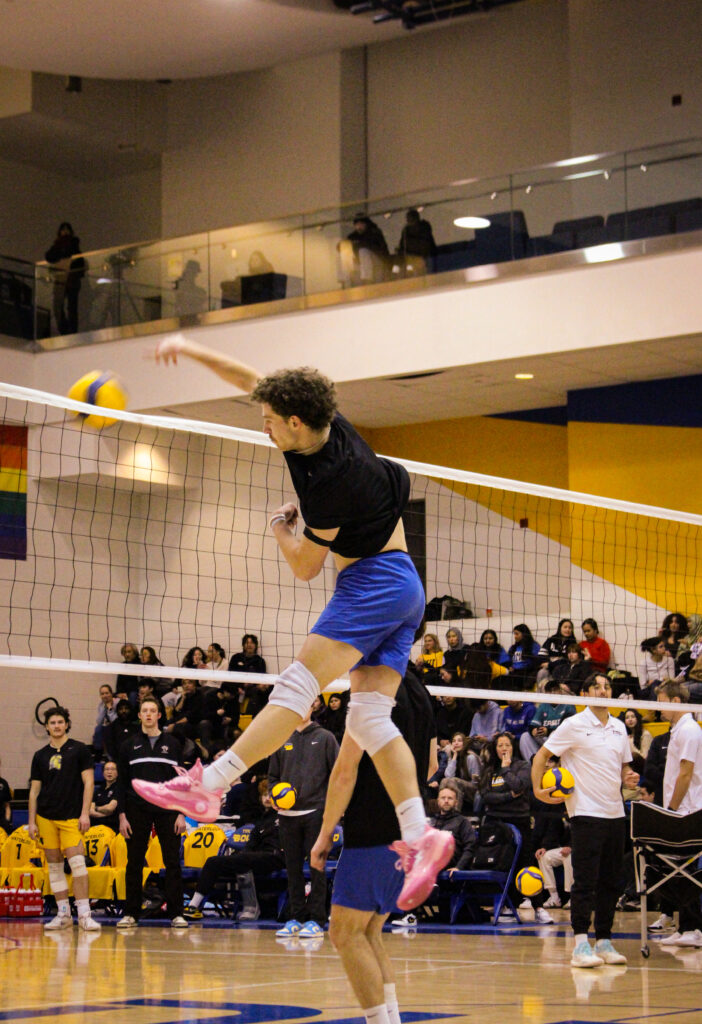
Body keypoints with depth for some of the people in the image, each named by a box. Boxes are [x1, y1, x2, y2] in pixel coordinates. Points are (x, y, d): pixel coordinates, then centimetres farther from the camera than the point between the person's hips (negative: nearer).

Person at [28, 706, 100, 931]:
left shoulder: (79, 750, 3)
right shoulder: (40, 756, 12)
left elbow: (88, 782, 0)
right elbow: (34, 790, 14)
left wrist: (85, 813, -8)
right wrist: (31, 821, 8)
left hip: (71, 816, -4)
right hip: (46, 817, 4)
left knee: (77, 862, -14)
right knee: (54, 865, 5)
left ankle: (84, 915, -14)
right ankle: (63, 915, 11)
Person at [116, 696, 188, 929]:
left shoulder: (172, 744, 8)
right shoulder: (129, 746, 8)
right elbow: (122, 782, 7)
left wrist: (181, 813, -2)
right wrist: (122, 815, -1)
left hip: (167, 809, 0)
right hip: (137, 811, 0)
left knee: (173, 862, -3)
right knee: (134, 863, 1)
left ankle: (176, 913, 0)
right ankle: (131, 913, 7)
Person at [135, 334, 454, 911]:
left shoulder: (330, 479, -21)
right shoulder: (329, 426, 4)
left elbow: (305, 566, -10)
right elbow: (251, 379, 16)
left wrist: (280, 528, 9)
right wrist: (190, 350, 8)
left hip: (374, 581, -10)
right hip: (404, 588, 10)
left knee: (297, 686, -17)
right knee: (370, 717, 0)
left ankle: (209, 785, -24)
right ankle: (420, 836, -10)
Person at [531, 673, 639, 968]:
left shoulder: (619, 727, 14)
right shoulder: (573, 726, -4)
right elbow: (542, 755, -3)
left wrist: (628, 778, 2)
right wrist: (538, 789, -14)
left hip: (615, 813, 6)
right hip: (586, 813, -6)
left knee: (611, 882, 8)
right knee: (585, 881, -10)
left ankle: (604, 941, 15)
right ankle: (581, 946, -11)